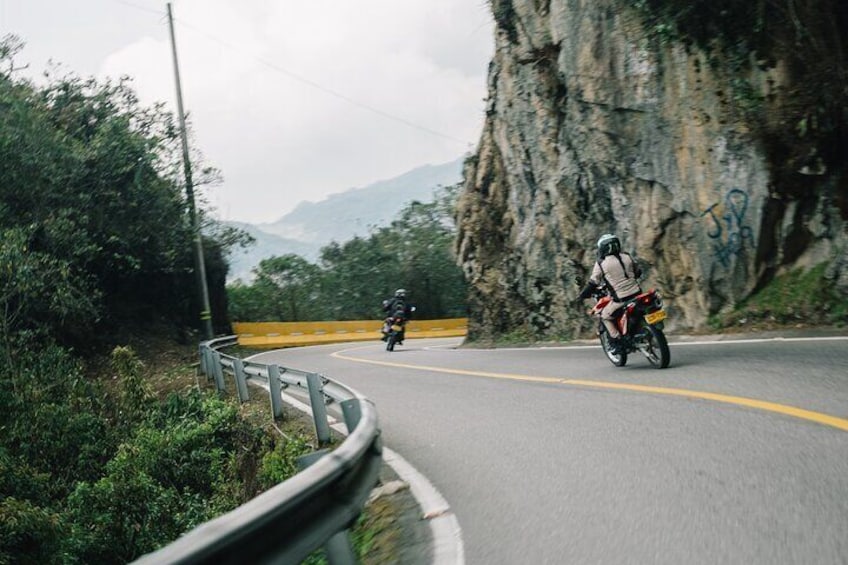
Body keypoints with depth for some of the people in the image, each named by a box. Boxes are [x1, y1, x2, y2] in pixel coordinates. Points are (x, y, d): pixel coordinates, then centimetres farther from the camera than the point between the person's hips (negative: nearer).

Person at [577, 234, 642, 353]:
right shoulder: (627, 256, 9)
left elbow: (593, 283, -1)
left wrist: (582, 295, 12)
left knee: (605, 316, 13)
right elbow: (638, 271, 21)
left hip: (621, 298, -5)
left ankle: (616, 343, 7)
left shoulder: (601, 263, -5)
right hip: (637, 293, 5)